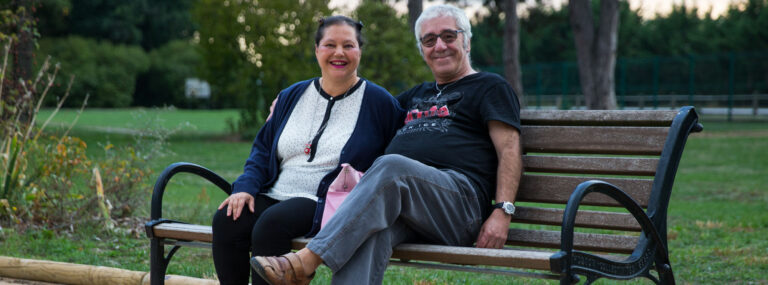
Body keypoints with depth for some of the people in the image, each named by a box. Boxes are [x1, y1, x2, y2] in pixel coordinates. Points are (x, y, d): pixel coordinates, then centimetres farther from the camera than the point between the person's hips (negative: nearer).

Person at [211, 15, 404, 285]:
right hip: (274, 196, 5)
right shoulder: (291, 96, 19)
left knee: (272, 223, -33)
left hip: (327, 202, -5)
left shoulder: (379, 102, 5)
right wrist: (245, 187, 2)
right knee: (225, 220, -22)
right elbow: (263, 149, 20)